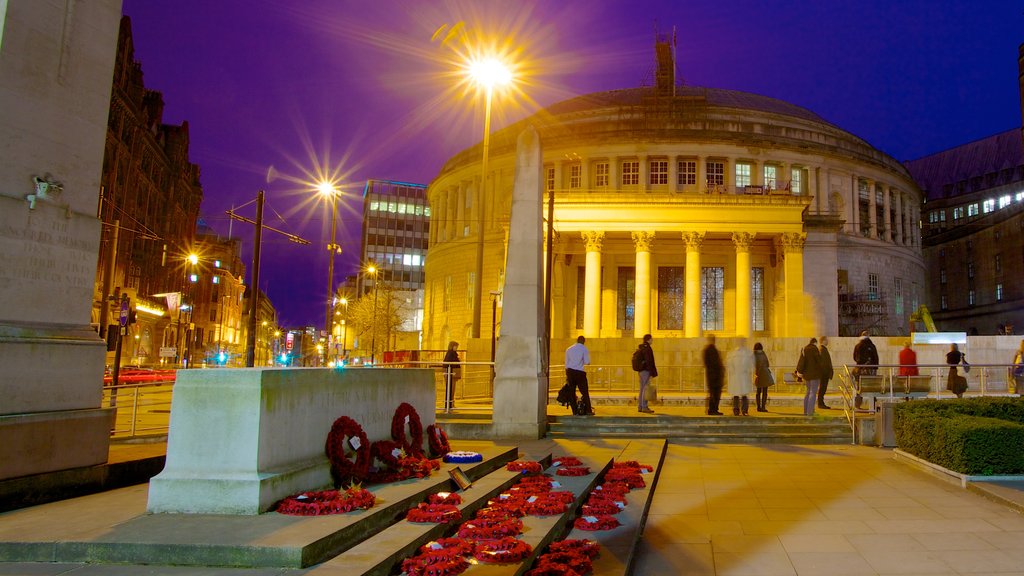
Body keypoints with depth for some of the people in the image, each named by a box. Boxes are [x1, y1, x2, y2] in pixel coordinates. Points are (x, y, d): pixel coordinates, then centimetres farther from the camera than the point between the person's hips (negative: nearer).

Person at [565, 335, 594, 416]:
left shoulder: (568, 349, 12)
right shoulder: (584, 349, -1)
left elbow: (566, 363, 12)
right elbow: (587, 362, -6)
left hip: (570, 371, 4)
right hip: (579, 372, -4)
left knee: (572, 391, 7)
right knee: (584, 392, 2)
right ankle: (588, 411, 1)